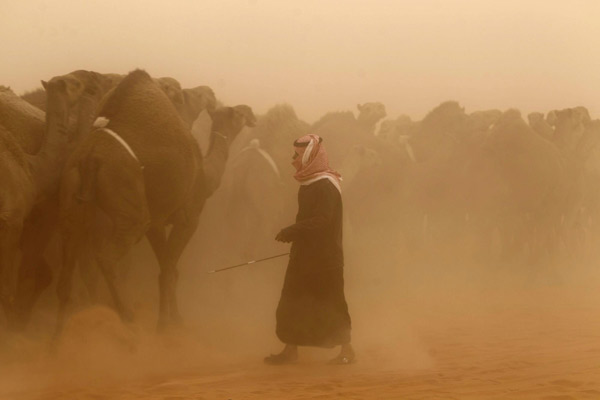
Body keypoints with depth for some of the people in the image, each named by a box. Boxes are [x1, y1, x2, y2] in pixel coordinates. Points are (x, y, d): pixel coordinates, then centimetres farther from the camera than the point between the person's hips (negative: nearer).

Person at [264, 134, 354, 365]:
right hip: (306, 254, 10)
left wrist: (291, 232, -26)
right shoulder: (309, 184, 12)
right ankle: (290, 350, 13)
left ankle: (347, 350, 8)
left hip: (325, 257, -10)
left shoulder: (326, 186, -18)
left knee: (330, 302, -3)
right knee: (291, 302, 8)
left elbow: (321, 221, -26)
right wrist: (292, 234, 8)